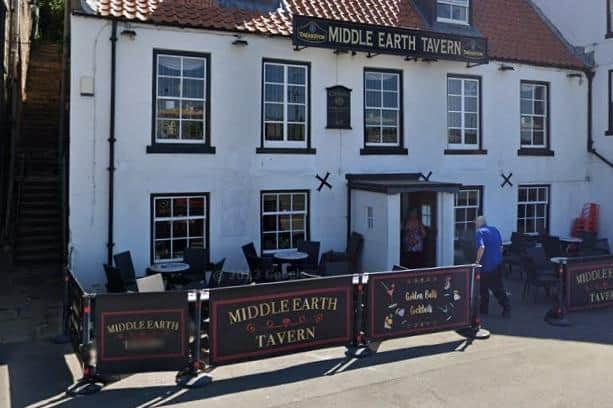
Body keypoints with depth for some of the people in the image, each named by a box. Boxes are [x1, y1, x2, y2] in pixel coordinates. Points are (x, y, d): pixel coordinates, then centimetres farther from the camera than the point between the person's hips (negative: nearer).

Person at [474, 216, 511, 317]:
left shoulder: (479, 232, -12)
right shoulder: (495, 230, 10)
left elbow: (481, 247, -24)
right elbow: (501, 247, 15)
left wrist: (477, 261, -19)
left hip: (486, 264, -7)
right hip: (498, 263, 7)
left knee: (483, 287, 9)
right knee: (499, 287, 11)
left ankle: (484, 309, 19)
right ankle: (507, 309, 6)